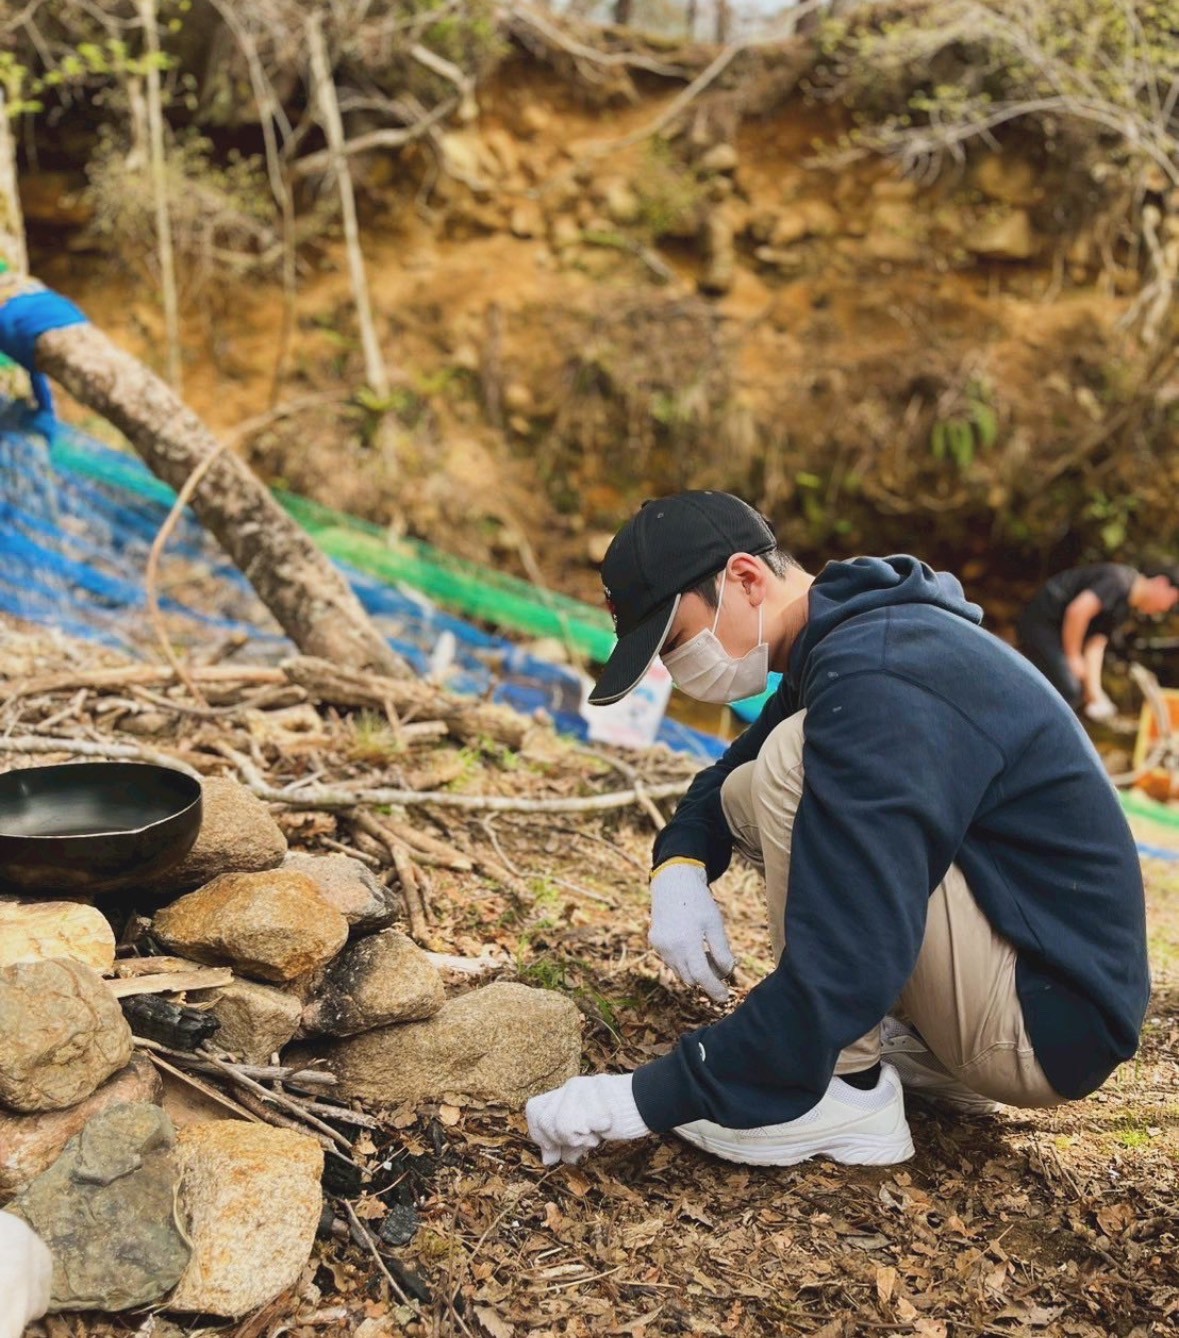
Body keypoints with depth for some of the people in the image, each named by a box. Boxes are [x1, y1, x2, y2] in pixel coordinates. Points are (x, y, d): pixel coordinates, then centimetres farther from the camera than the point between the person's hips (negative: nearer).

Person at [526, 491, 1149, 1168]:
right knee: (746, 795, 13)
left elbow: (840, 976, -31)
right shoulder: (846, 639, 6)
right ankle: (933, 1057, 9)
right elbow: (723, 781, 20)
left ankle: (848, 1092, -11)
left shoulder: (878, 687, -25)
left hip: (1054, 1020, -10)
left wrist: (649, 1099, -23)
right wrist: (679, 865, -2)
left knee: (792, 764, -22)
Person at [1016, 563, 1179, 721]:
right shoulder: (1119, 581, -18)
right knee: (1068, 689, -18)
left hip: (1054, 627, 10)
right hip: (1039, 623, -10)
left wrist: (1094, 693, -9)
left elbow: (1095, 644, 2)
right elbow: (1078, 610, -29)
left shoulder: (1125, 607, 11)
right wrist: (1073, 656, -17)